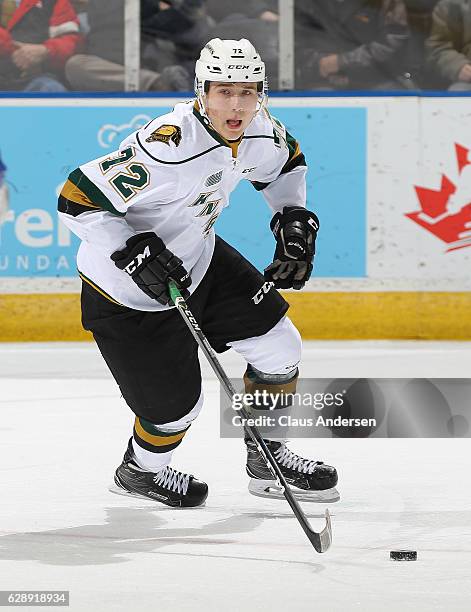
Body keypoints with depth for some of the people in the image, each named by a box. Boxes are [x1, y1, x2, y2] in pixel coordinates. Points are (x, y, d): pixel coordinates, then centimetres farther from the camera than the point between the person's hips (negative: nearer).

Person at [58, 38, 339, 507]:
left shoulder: (258, 133, -11)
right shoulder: (165, 147, -36)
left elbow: (285, 163, 15)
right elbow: (77, 198, -32)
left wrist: (293, 220, 2)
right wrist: (134, 252, -36)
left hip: (196, 258, 8)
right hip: (127, 292, -8)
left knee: (279, 346, 7)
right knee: (176, 405, -1)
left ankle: (267, 456, 29)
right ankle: (140, 470, 33)